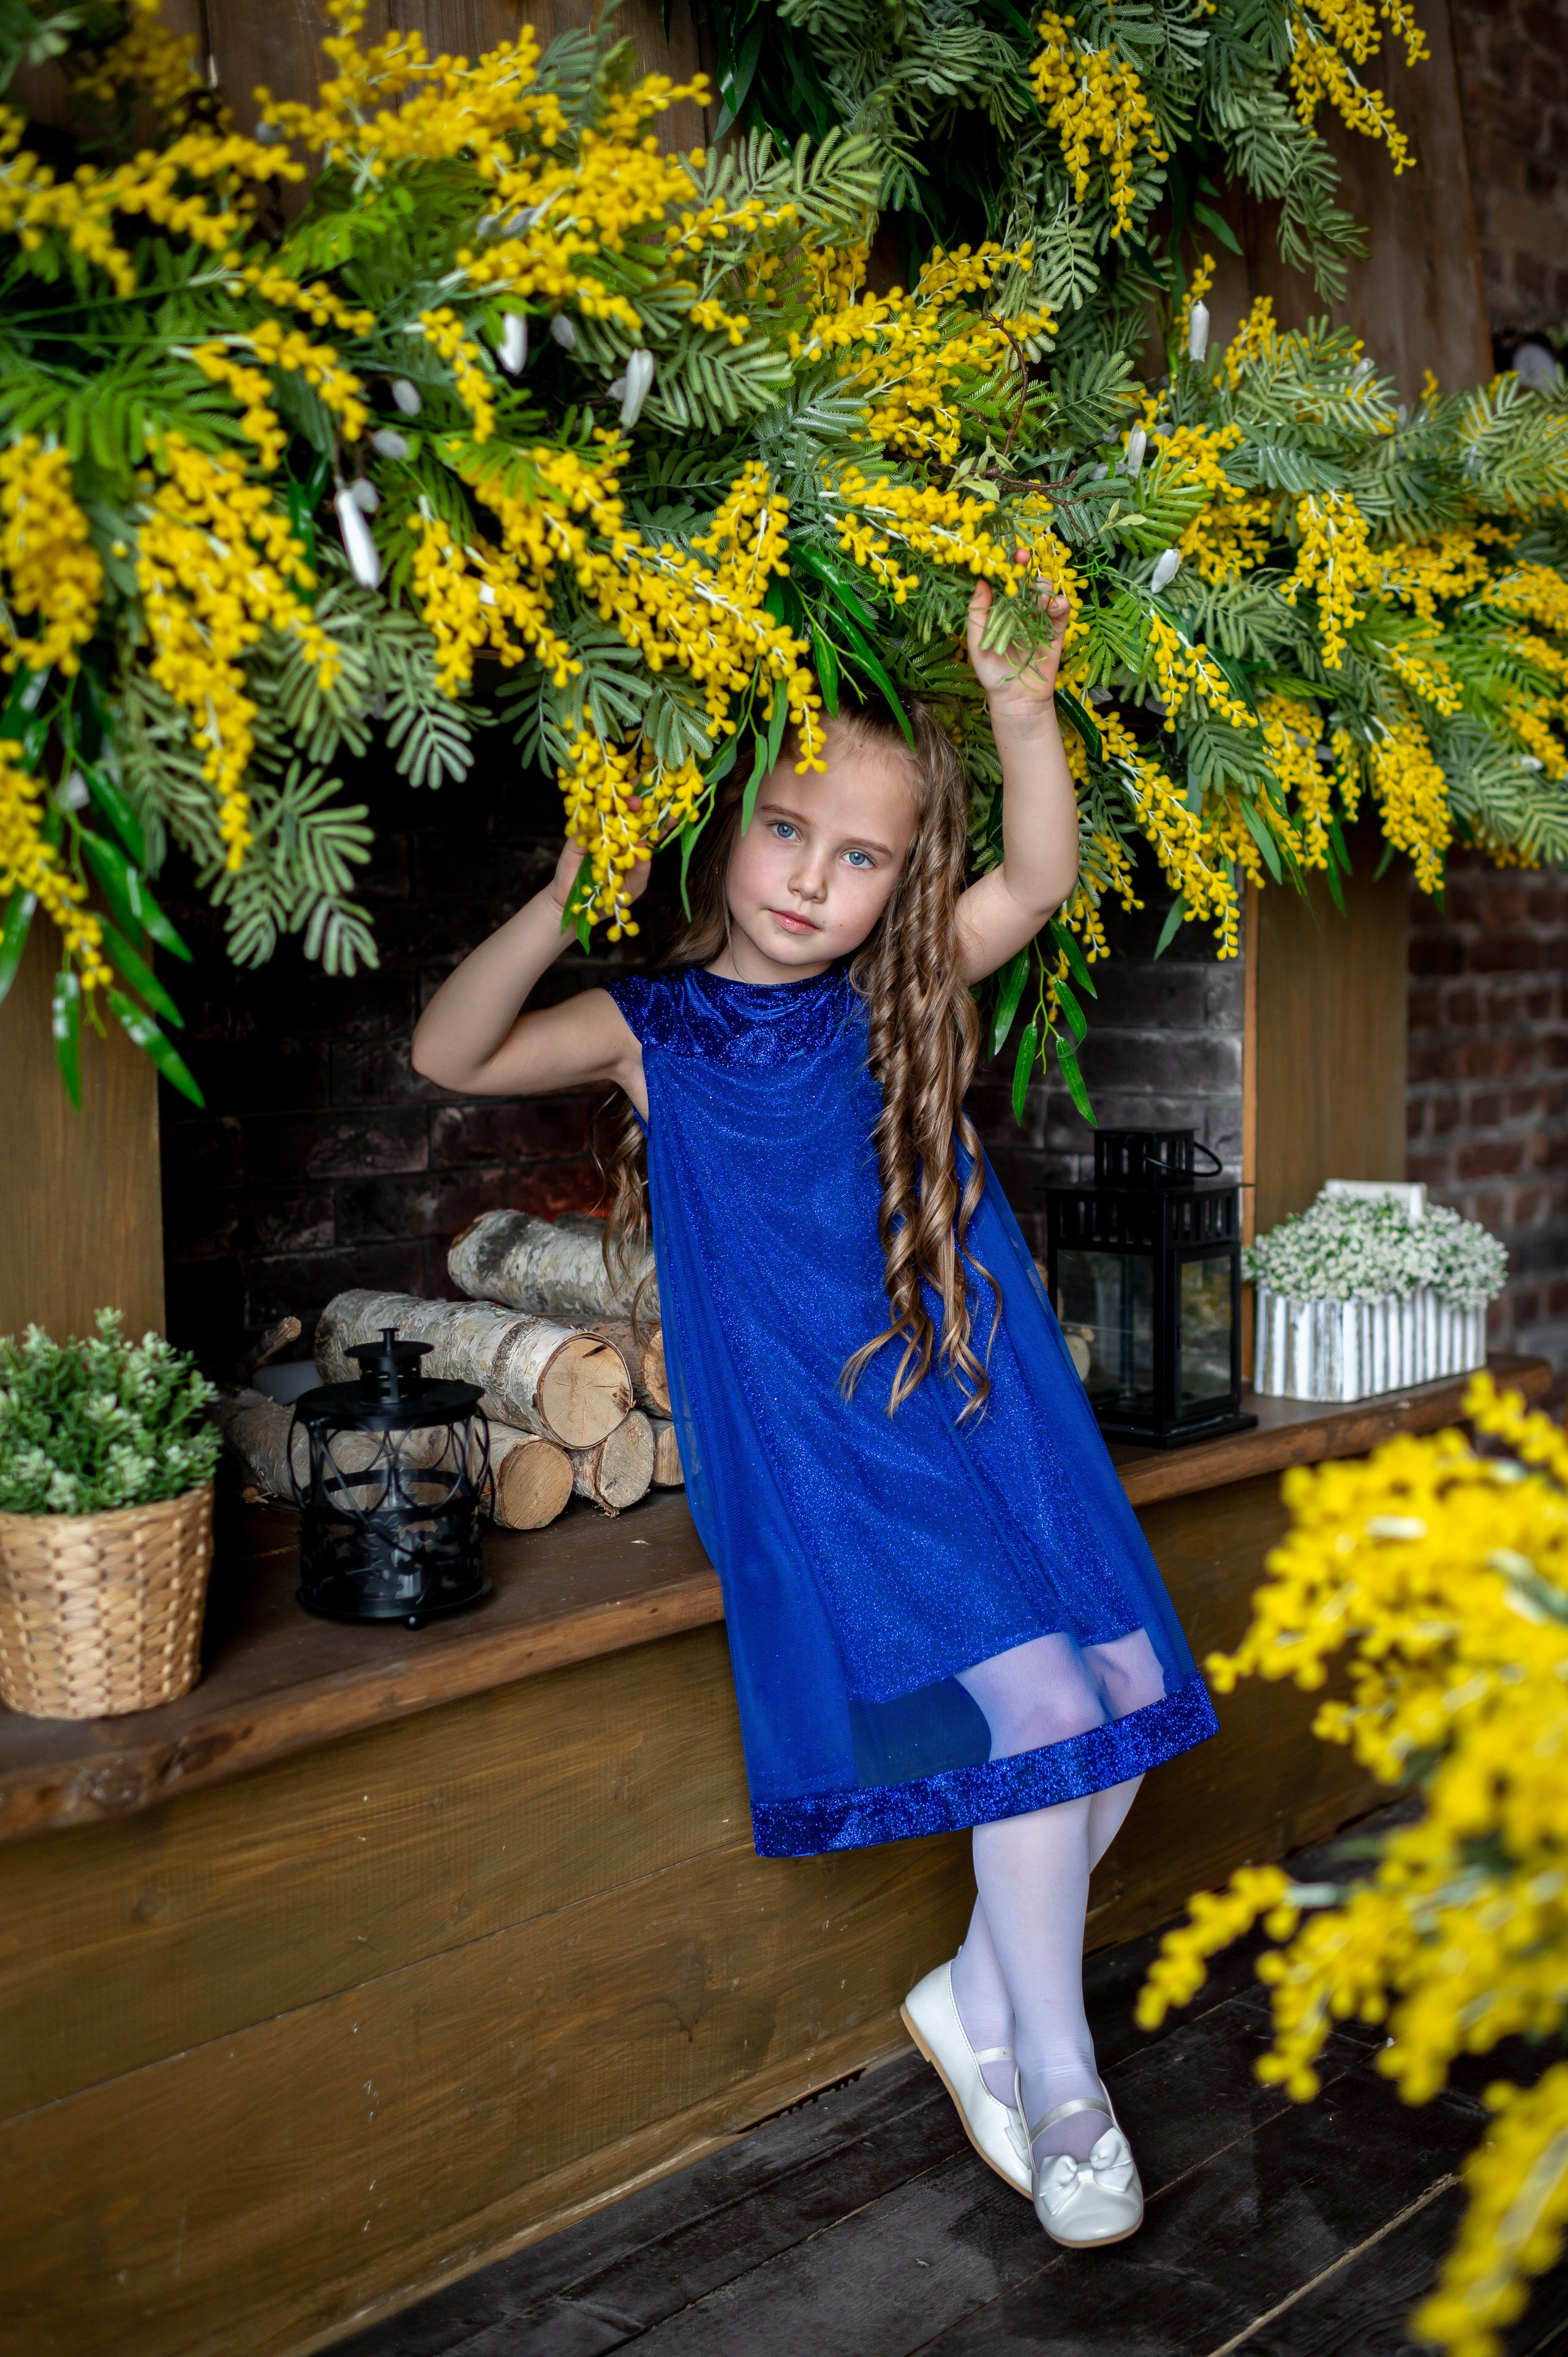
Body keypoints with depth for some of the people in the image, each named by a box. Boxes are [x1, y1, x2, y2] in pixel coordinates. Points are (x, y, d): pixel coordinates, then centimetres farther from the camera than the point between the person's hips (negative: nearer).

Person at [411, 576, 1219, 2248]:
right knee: (1031, 1707, -14)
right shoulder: (653, 1029, 0)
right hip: (822, 1452, -4)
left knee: (1125, 1700, 2)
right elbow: (450, 1056, -11)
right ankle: (1059, 2080, 9)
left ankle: (979, 2001, 24)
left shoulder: (901, 1002, 6)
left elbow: (1038, 879, -7)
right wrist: (565, 903, -24)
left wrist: (1021, 711, -22)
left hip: (987, 1410, 5)